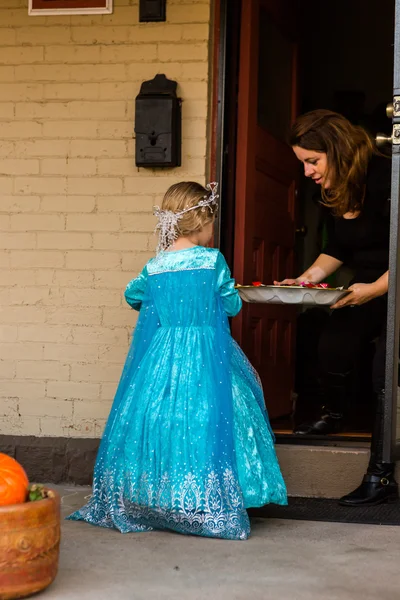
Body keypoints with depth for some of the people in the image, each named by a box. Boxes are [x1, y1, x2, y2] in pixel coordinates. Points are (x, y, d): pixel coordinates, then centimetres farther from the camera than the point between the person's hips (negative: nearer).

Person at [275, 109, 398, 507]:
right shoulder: (336, 189, 4)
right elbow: (338, 248, 15)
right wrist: (307, 278, 3)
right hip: (365, 288, 8)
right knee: (332, 351, 4)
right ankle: (333, 415, 37)